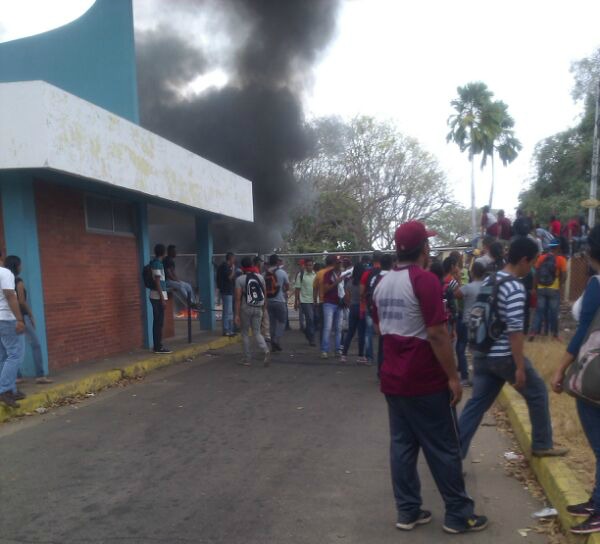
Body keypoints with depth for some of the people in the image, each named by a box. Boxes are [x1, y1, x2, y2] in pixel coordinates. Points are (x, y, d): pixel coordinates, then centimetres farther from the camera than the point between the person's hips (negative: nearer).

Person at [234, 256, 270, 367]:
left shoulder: (240, 279, -8)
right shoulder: (260, 277, 4)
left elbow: (238, 298, -12)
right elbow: (265, 295, 6)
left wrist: (237, 314, -9)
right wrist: (263, 309, 15)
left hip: (246, 308, -3)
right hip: (258, 308, 3)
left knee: (244, 333, 12)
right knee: (257, 333, 10)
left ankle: (247, 359, 14)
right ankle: (265, 351, -15)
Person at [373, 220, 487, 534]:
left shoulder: (382, 284, 8)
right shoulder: (425, 280, -16)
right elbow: (437, 334, -19)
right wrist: (453, 376, -13)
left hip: (393, 379, 7)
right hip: (426, 381, -7)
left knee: (402, 445, 12)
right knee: (443, 448, 6)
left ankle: (407, 511, 21)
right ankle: (458, 515, 19)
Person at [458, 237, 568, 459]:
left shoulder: (488, 280, 9)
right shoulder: (515, 288, -17)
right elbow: (514, 330, -21)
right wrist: (520, 367, -17)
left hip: (481, 353, 8)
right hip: (504, 356, -8)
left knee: (477, 402, 11)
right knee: (537, 393, 15)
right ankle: (542, 445, 29)